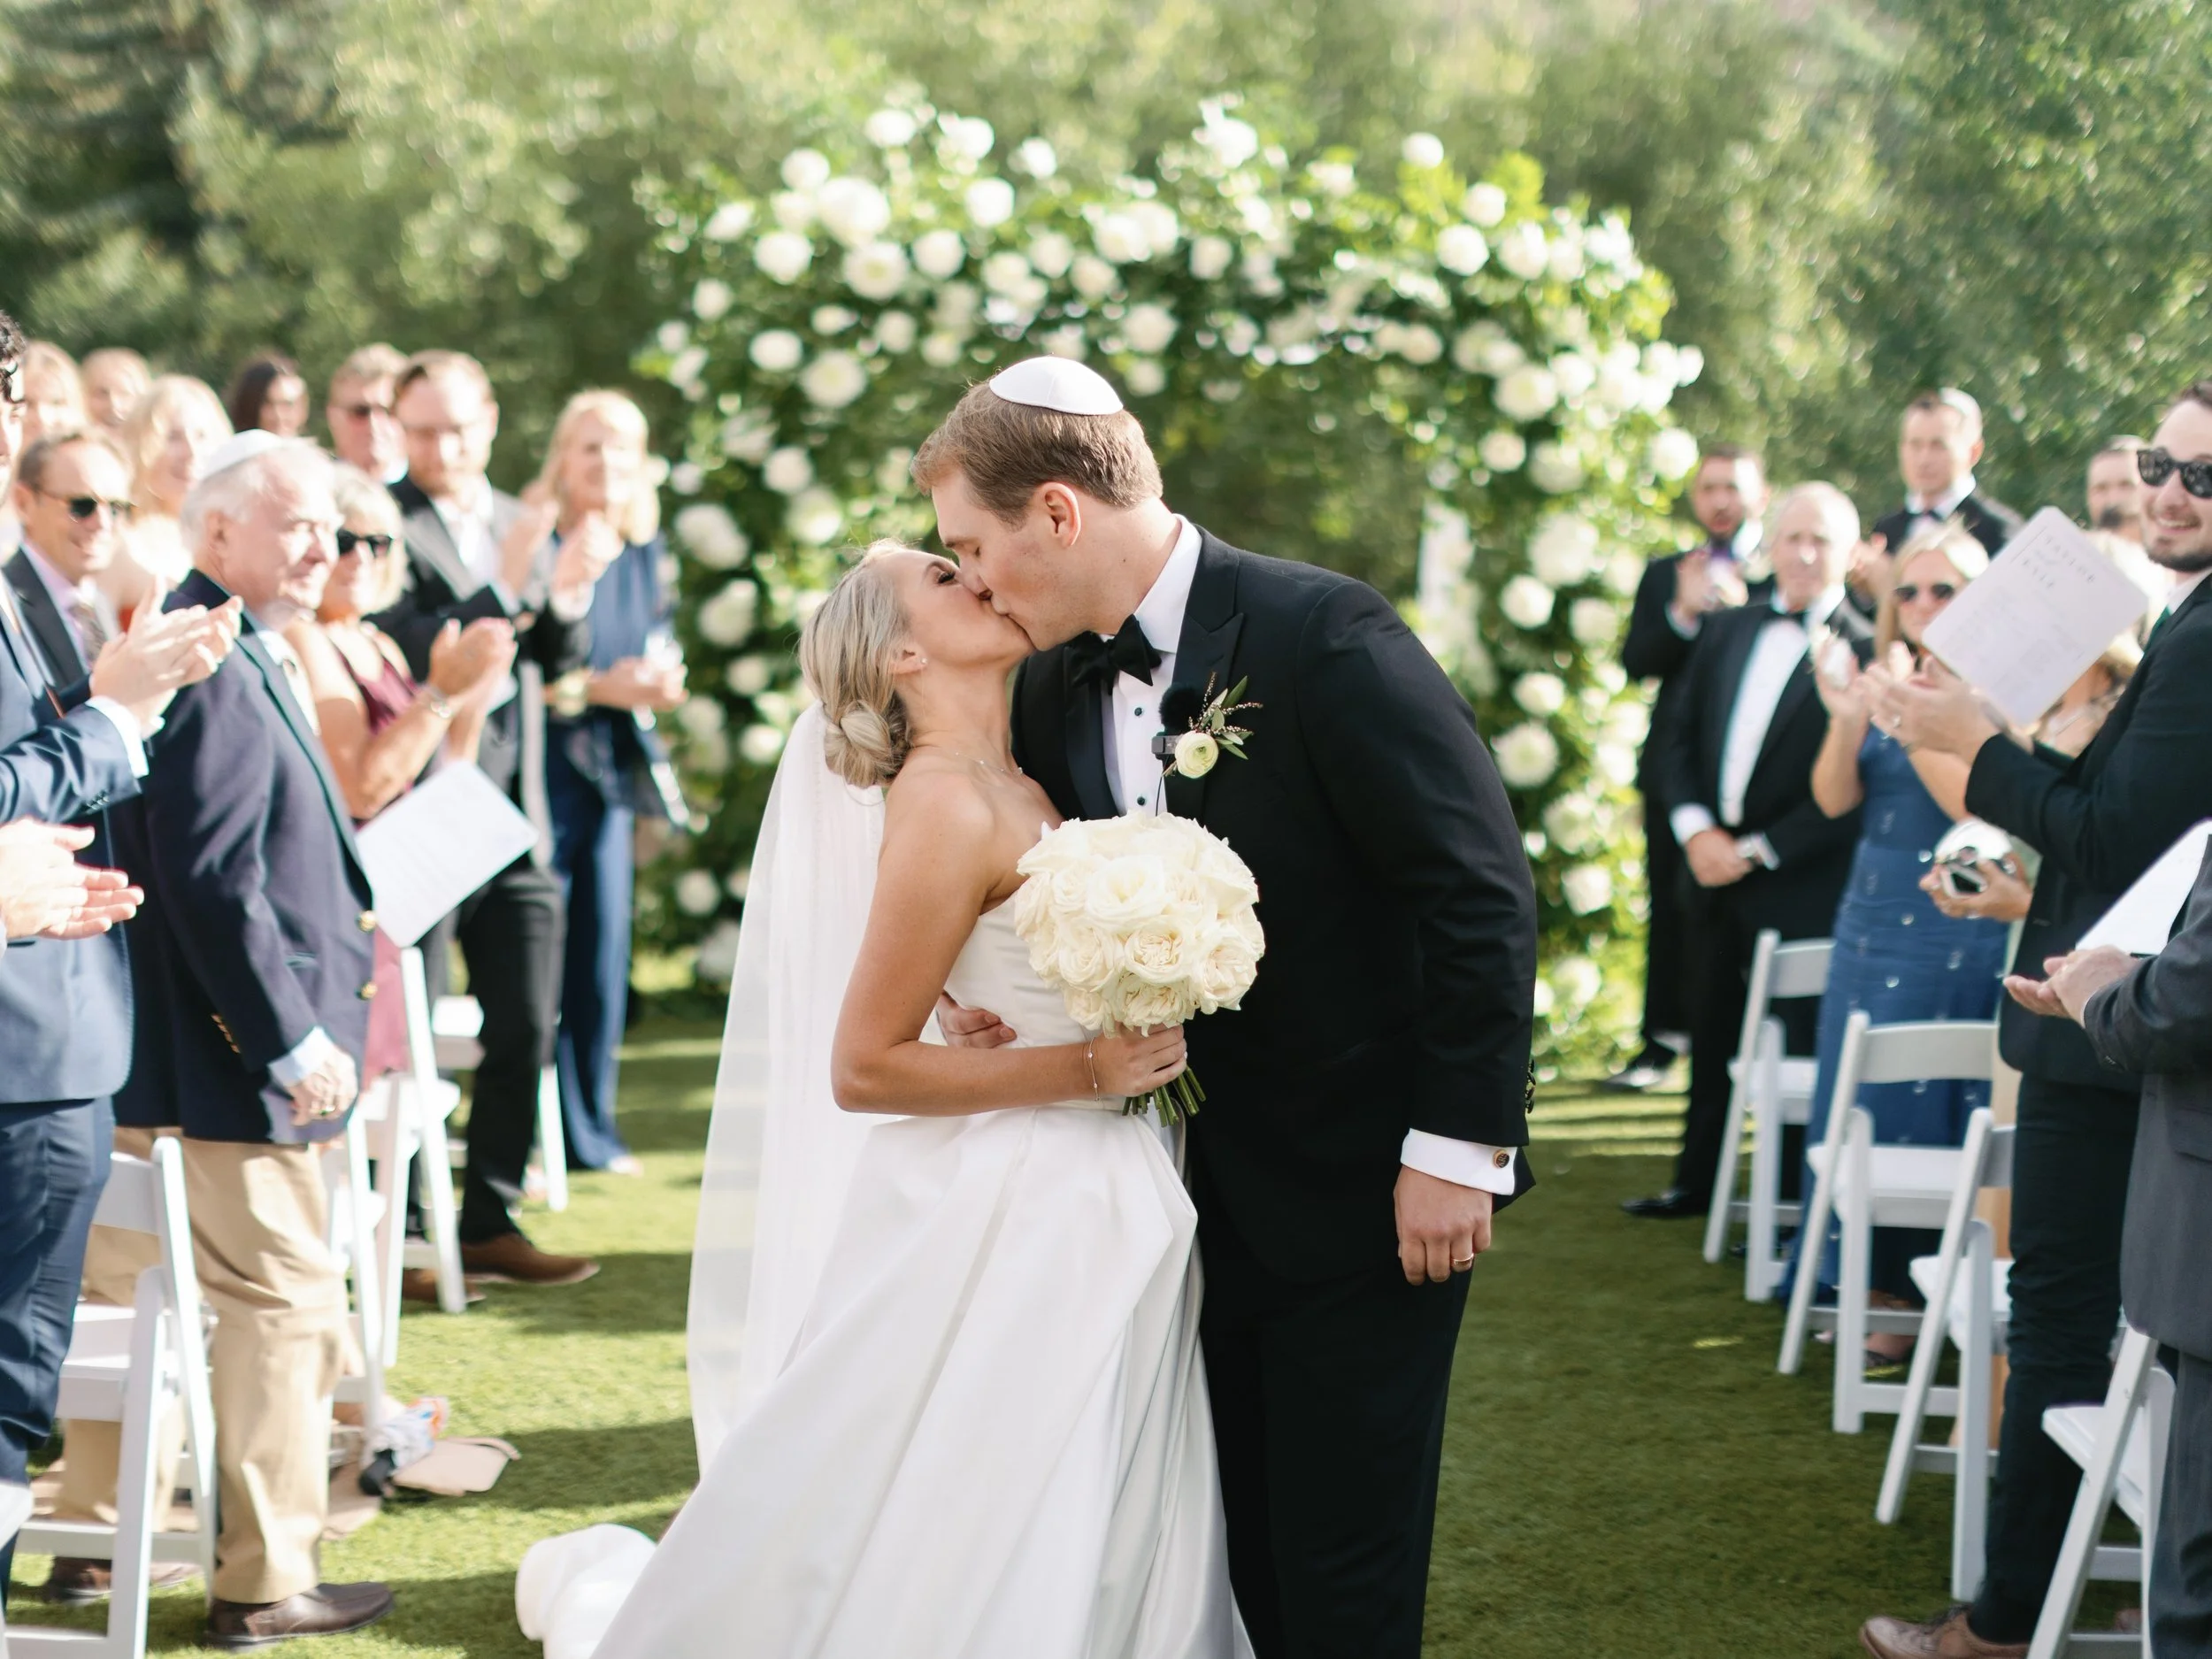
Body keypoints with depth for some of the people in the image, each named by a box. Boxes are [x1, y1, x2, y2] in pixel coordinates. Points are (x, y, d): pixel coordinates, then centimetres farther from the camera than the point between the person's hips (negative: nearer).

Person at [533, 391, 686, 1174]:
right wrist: (596, 685, -19)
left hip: (610, 768, 6)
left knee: (603, 946, 10)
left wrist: (658, 676, -4)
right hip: (539, 764, -6)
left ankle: (591, 1128, 19)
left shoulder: (643, 553, 11)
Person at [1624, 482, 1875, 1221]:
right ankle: (1697, 1181, 27)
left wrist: (1760, 849, -13)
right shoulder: (1726, 631, 11)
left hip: (1802, 886, -6)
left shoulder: (1866, 651, -10)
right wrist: (1695, 828, -4)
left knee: (1798, 1043, -1)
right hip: (1713, 869, 6)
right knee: (1711, 1039, 16)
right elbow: (1681, 739, 12)